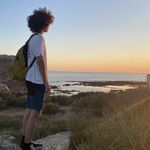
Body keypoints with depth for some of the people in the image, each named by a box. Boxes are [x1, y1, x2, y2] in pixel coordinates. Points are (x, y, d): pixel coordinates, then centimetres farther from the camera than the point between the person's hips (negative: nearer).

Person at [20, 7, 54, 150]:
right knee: (35, 113, -6)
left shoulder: (32, 38, 16)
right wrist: (46, 82, -16)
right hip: (37, 81, -9)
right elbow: (40, 60, -18)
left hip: (31, 80, 9)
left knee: (29, 111, 11)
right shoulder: (39, 38, -12)